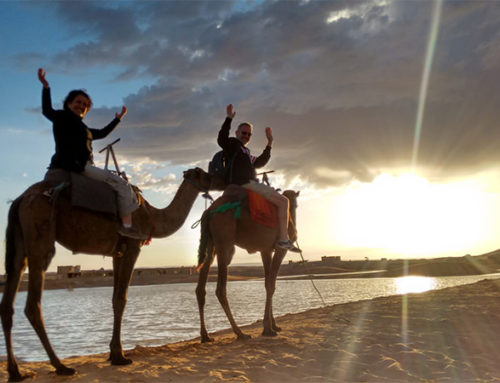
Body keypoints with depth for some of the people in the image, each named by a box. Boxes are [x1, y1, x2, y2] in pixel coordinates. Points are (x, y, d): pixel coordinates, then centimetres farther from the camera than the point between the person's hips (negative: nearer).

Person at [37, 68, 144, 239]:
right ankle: (127, 225, -21)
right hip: (73, 165, -10)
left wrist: (118, 118, 44)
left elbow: (102, 133, 37)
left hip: (82, 166, 10)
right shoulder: (62, 117, 3)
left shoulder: (82, 127, 27)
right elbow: (47, 111, -15)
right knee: (122, 184, -14)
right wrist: (46, 87, -22)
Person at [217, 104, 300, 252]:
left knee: (279, 200, 22)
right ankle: (284, 239, -20)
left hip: (250, 183, 11)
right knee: (283, 200, -14)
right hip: (243, 183, -11)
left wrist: (269, 143, 36)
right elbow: (221, 139, -17)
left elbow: (260, 162, 37)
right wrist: (229, 118, -20)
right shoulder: (233, 143, 4)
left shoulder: (246, 152, 30)